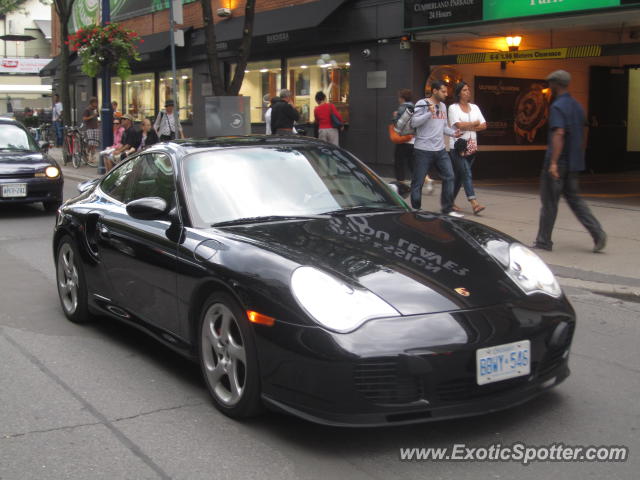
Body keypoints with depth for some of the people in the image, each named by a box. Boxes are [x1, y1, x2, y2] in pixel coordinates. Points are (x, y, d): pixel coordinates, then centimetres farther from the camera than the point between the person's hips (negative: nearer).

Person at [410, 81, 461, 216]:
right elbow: (414, 122, -17)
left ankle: (447, 209, 12)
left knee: (449, 177, 2)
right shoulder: (422, 104, -7)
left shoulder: (443, 106, 16)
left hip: (440, 150, 7)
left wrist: (453, 133, 2)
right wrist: (430, 112, -23)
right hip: (423, 150, -7)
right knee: (418, 182, 1)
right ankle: (415, 210, 14)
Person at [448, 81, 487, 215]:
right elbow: (459, 125, -16)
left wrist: (468, 127, -7)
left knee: (460, 175, 9)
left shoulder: (474, 107, 14)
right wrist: (475, 123, -2)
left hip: (471, 146, 6)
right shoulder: (453, 108, -3)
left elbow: (484, 125, 7)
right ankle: (474, 204, -21)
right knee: (466, 174, -14)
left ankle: (451, 201, 19)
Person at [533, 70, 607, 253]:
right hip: (574, 162, 8)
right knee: (574, 198, 14)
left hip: (557, 163, -8)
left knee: (549, 202, 2)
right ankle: (597, 233, 2)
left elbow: (559, 134, -25)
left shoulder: (557, 107, -14)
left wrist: (553, 162, -30)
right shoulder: (577, 106, 13)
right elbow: (582, 133, 19)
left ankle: (543, 241, 10)